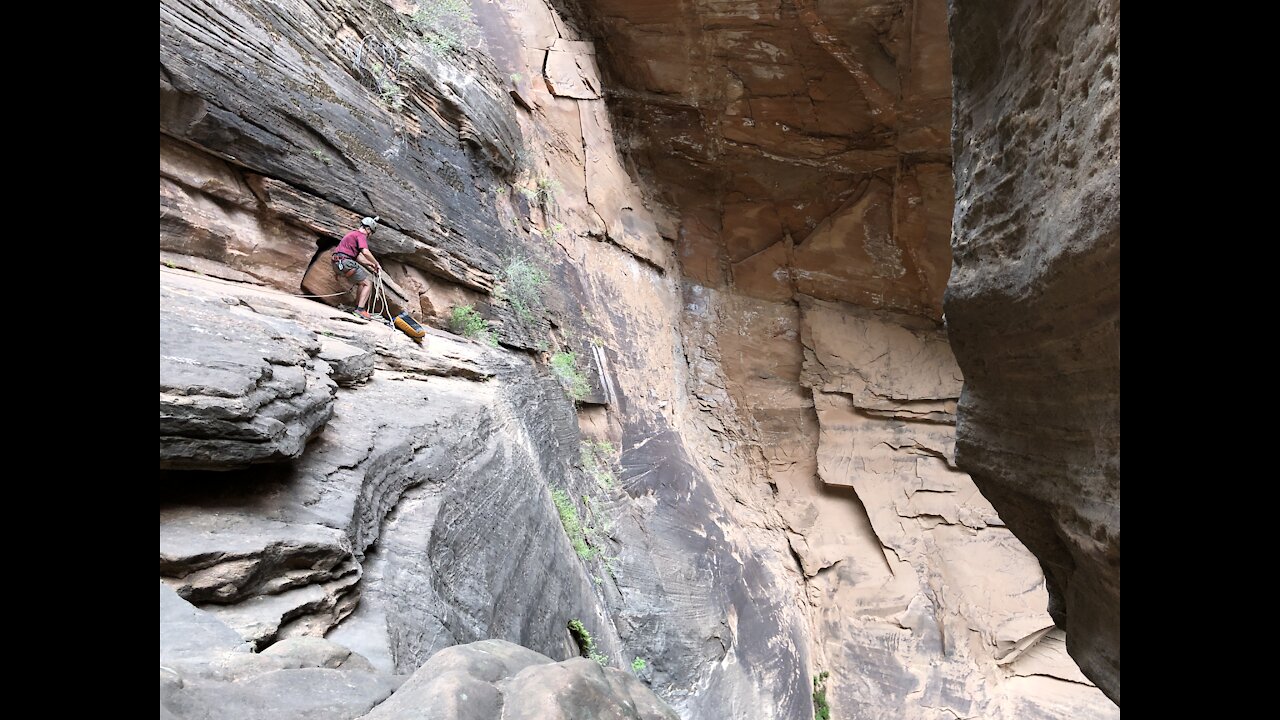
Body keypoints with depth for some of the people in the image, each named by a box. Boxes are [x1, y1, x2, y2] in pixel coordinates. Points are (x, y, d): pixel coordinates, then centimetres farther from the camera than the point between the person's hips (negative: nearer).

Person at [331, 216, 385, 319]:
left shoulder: (352, 233, 27)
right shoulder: (361, 235, -6)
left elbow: (358, 255, 26)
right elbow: (366, 252, -22)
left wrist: (369, 265, 22)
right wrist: (377, 264, -10)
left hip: (338, 263, 10)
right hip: (345, 262, -10)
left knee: (362, 282, 21)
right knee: (368, 283, -7)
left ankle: (358, 306, 19)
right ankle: (360, 309, -18)